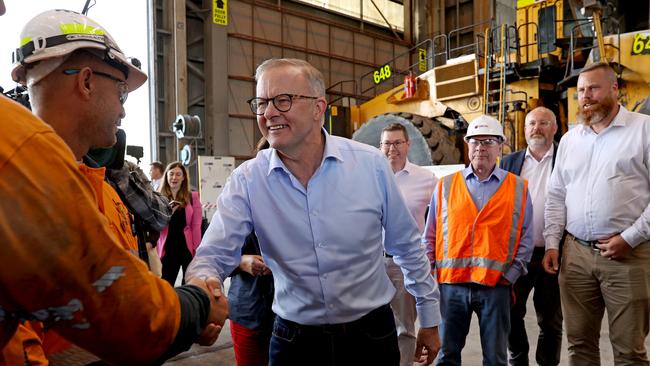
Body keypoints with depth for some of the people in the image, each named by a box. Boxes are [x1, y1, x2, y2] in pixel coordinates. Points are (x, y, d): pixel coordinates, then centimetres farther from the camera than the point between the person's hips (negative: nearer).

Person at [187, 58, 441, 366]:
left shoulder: (371, 164, -10)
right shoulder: (247, 180, -10)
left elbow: (406, 246, 0)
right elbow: (215, 254, -14)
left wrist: (429, 317, 6)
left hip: (371, 335, 1)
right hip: (293, 340, 0)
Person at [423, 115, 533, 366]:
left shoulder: (518, 188, 5)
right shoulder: (446, 185, 6)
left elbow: (526, 237, 6)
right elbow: (431, 235, 8)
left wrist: (512, 274, -3)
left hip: (496, 286, 0)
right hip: (451, 284, 1)